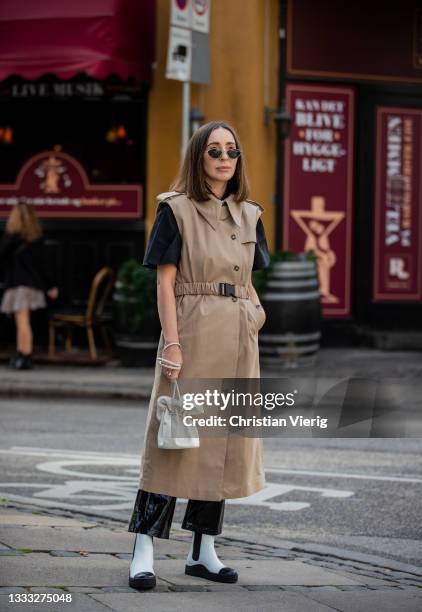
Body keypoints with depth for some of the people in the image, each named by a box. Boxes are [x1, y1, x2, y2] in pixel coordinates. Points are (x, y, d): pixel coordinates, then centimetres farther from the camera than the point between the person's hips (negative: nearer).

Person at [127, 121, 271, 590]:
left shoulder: (249, 215, 13)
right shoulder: (176, 210, -3)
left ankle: (203, 551, 14)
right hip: (193, 331, -6)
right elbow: (165, 283, -7)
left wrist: (251, 330, 11)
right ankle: (144, 552, -6)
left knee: (226, 442, 7)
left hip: (239, 339, 6)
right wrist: (172, 343, -14)